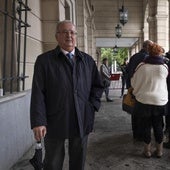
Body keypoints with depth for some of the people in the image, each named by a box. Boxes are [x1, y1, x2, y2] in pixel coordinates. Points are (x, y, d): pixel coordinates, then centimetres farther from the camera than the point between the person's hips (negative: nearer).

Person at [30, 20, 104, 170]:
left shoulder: (88, 60, 9)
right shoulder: (44, 60, -2)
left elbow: (98, 86, 16)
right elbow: (38, 93, -7)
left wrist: (92, 106, 2)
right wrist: (38, 122, -14)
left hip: (82, 122, 3)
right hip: (55, 123, -3)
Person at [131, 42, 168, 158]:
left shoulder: (141, 66, -9)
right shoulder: (164, 67, -5)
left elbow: (134, 82, 2)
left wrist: (136, 92, 22)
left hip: (144, 100, -1)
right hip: (160, 101, 2)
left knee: (146, 126, 10)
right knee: (158, 126, 14)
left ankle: (147, 150, 20)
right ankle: (159, 150, 25)